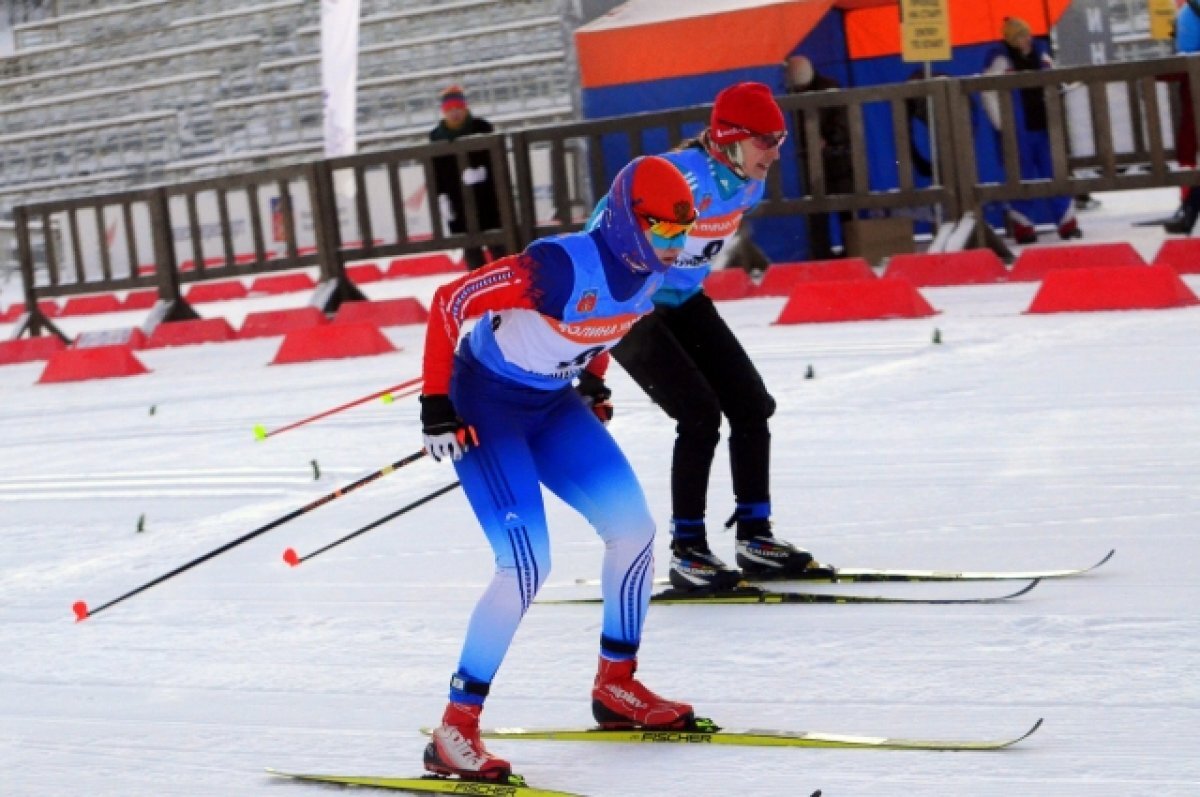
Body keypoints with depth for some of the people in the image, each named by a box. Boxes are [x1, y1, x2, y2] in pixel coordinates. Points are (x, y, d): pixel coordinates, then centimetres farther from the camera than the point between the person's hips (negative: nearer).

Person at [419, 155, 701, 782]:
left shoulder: (648, 273, -7)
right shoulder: (561, 266, -31)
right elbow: (447, 303, -26)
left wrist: (593, 382, 19)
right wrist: (436, 404, -25)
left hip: (553, 404, 8)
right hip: (486, 405, -8)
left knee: (634, 529, 2)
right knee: (526, 566, -18)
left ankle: (616, 686, 20)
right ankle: (455, 731, -10)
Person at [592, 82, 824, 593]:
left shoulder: (748, 181, -6)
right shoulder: (680, 177, -30)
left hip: (683, 301, 8)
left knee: (751, 405, 4)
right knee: (700, 416, -15)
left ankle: (754, 537, 15)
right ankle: (686, 551, -5)